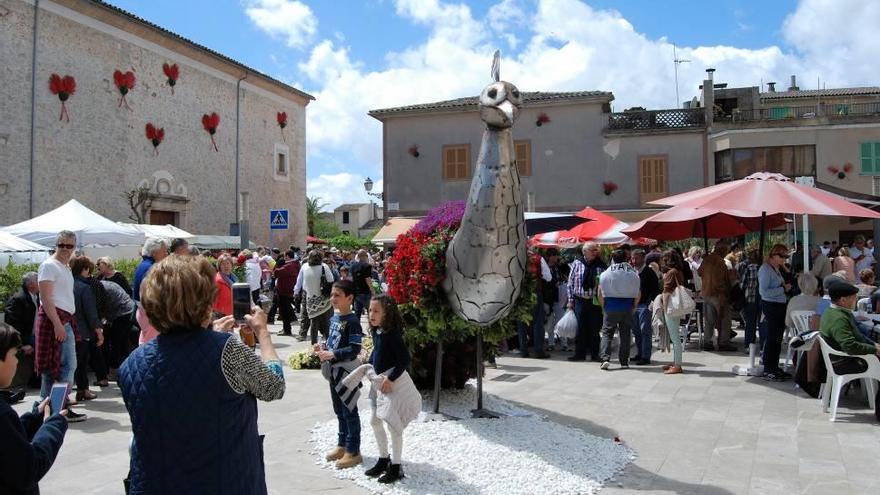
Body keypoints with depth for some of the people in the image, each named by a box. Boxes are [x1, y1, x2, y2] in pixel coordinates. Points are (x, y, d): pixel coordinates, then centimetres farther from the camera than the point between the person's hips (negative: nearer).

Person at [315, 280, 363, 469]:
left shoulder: (352, 321, -19)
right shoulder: (333, 318, 7)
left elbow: (354, 349, -23)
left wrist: (332, 354, -29)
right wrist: (322, 346, 0)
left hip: (347, 371, -8)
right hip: (334, 370, 8)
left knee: (349, 411, 2)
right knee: (339, 410, 20)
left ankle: (353, 451, 13)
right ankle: (342, 445, 34)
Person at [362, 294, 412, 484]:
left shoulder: (392, 334, -22)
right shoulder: (376, 332, 3)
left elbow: (404, 359, -27)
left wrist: (390, 379, -29)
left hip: (393, 383, -9)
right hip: (378, 380, 9)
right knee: (374, 420, 16)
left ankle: (395, 467, 14)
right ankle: (384, 459, 32)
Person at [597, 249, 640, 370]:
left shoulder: (605, 274, -3)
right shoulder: (633, 274, 2)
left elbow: (600, 294, -1)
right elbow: (637, 295, 2)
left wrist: (604, 307, 11)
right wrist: (633, 308, 13)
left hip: (610, 307, -1)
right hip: (627, 308, 2)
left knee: (607, 333, 3)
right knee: (625, 334, 9)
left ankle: (605, 358, -12)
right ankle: (624, 362, 12)